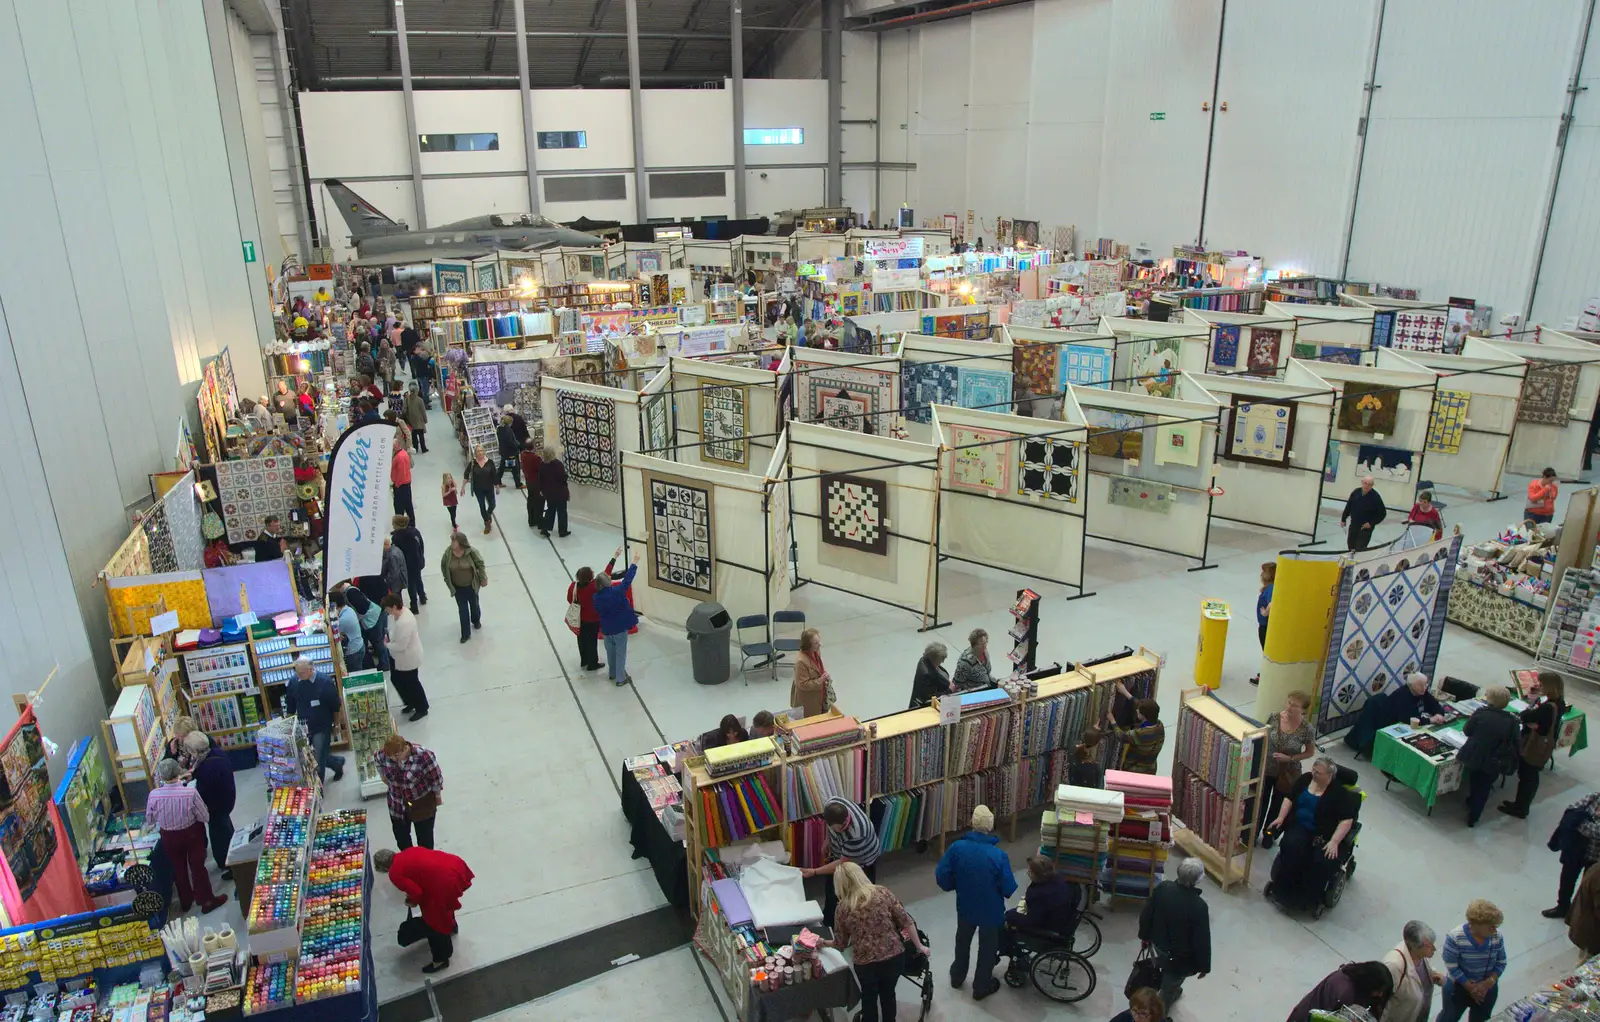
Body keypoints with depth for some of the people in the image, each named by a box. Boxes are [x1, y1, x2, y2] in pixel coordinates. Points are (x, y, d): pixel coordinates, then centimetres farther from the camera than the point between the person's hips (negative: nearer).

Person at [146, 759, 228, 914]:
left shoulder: (153, 796, -24)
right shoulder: (190, 792, -29)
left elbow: (149, 820, -5)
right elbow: (204, 817, -16)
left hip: (169, 837, 2)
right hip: (192, 833, -2)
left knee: (178, 868, 23)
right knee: (197, 866, 16)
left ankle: (185, 901, 42)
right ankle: (206, 900, 30)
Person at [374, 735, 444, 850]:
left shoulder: (423, 756, -32)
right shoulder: (383, 754, -20)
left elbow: (436, 778, -18)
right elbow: (376, 758, 7)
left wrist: (437, 797, -5)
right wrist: (383, 776, 13)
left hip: (422, 804, -4)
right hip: (397, 804, 4)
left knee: (424, 838, 12)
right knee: (401, 837, 21)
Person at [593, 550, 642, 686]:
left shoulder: (596, 597, -11)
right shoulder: (617, 591, -25)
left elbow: (598, 611, 4)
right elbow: (627, 579, -19)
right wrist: (635, 561, -9)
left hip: (606, 628, 5)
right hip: (620, 627, -5)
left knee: (610, 651, 24)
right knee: (620, 652, 8)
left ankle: (612, 673, 41)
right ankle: (621, 678, 16)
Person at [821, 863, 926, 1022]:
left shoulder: (843, 908, -7)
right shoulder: (883, 893, -6)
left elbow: (841, 943, 3)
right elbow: (906, 923, -4)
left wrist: (824, 943, 22)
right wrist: (919, 946, 8)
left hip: (865, 961, -1)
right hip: (894, 955, 2)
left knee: (869, 997, 25)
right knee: (888, 993, 27)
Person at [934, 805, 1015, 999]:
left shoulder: (957, 847, -21)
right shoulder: (998, 855, -28)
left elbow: (941, 876, -13)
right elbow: (1009, 889, -20)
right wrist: (998, 889, 3)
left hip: (965, 906, 3)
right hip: (991, 910, -3)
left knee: (962, 940, 28)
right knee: (987, 947, 21)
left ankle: (957, 976, 48)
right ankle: (981, 987, 38)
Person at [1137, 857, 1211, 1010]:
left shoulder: (1162, 887, -19)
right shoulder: (1199, 906, -33)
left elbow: (1146, 914, -5)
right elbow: (1202, 940, -22)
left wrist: (1145, 936, 13)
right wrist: (1204, 966, -5)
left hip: (1159, 943, 5)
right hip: (1180, 955, -5)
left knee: (1168, 971, 36)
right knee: (1170, 985, 20)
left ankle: (1173, 991, 63)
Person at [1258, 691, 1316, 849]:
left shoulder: (1307, 729, -22)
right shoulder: (1274, 717, -16)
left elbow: (1310, 752, -8)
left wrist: (1289, 758, -21)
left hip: (1287, 774, -1)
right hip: (1266, 769, 1)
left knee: (1277, 805, 21)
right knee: (1260, 803, 17)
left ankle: (1268, 834, 45)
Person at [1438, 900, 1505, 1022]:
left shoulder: (1496, 936, -17)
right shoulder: (1455, 937, -29)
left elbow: (1501, 963, -6)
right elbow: (1452, 968, -21)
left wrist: (1488, 983, -17)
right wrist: (1470, 987, -20)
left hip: (1487, 988, 4)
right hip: (1459, 987, -4)